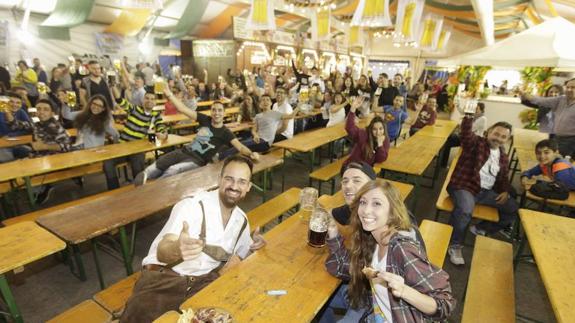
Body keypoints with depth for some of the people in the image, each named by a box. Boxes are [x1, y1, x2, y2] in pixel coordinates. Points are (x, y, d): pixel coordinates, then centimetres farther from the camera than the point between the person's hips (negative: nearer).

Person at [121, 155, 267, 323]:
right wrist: (176, 250, -47)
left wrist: (253, 247, -4)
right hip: (165, 277, -4)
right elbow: (162, 252, -22)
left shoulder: (242, 220, 7)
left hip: (204, 281, 5)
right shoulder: (192, 205, -13)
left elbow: (241, 256, 20)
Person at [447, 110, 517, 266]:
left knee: (514, 208, 4)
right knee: (465, 210, -36)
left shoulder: (503, 157, 18)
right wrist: (469, 115, -39)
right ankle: (455, 245, -15)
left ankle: (481, 229, 19)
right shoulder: (475, 143, -3)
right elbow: (466, 133, -25)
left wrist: (505, 191, 8)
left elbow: (504, 177, 26)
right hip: (464, 186, -8)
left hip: (487, 191, 8)